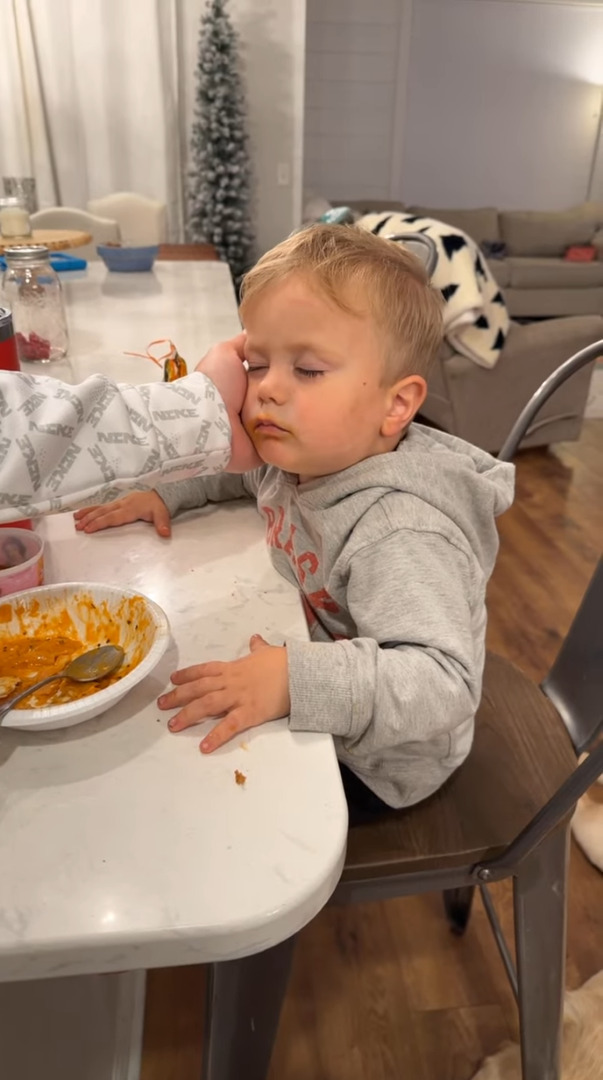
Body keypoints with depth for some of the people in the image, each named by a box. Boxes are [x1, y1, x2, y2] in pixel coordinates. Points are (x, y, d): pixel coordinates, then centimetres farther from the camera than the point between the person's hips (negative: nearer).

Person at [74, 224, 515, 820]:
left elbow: (445, 685, -43)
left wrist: (296, 679, -52)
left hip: (368, 765, -7)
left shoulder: (400, 534, -38)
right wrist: (164, 491, 1)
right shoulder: (302, 452, -11)